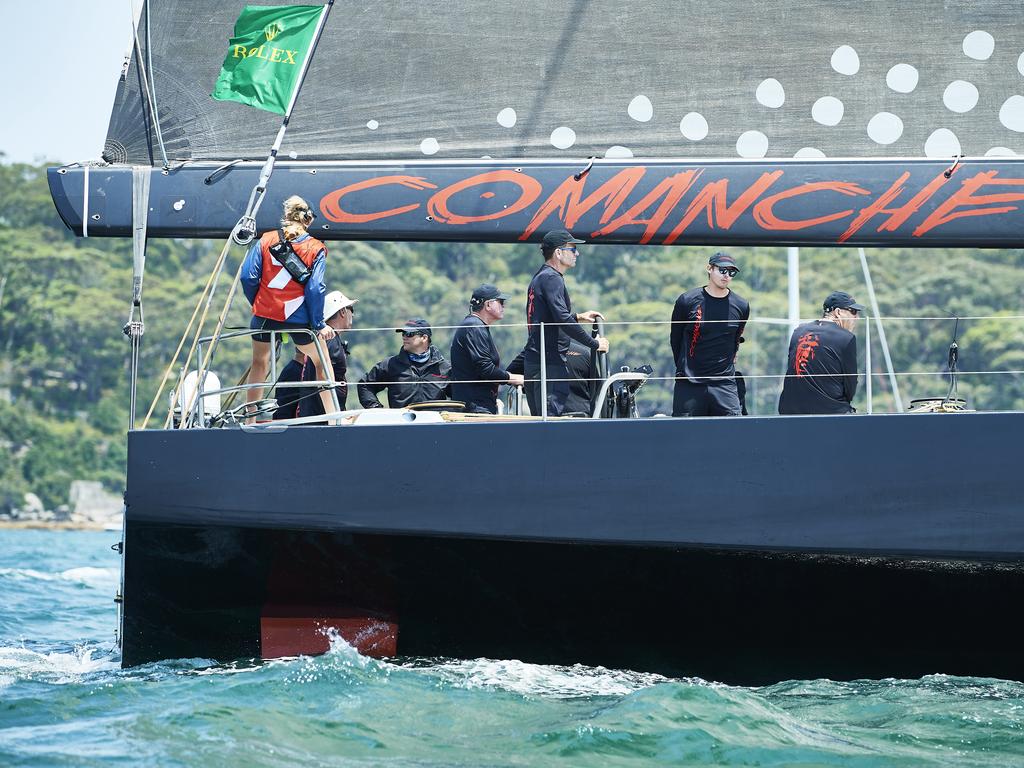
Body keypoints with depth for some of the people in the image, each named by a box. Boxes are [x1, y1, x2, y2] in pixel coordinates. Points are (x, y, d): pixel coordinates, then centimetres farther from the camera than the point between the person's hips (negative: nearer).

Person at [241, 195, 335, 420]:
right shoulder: (316, 248, -3)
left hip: (265, 314, 2)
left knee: (259, 363, 19)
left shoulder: (265, 240, 2)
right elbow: (315, 288, -10)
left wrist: (257, 305, 13)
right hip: (298, 317, -2)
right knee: (321, 362, 15)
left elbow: (249, 276, -2)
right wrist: (319, 324, -5)